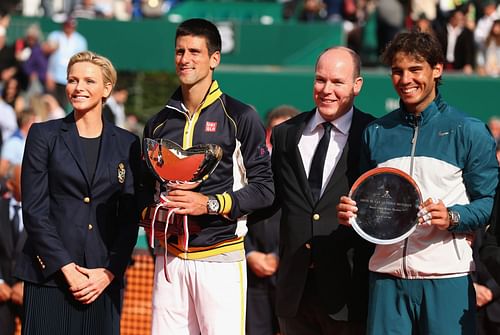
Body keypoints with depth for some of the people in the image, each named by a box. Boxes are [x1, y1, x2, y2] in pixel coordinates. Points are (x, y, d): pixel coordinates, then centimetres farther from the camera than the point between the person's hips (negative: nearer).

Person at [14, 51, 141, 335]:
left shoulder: (127, 144, 10)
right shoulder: (44, 135, 4)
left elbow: (130, 217, 8)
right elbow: (34, 210, -2)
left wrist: (110, 272, -4)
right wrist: (66, 268, -9)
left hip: (104, 278, 2)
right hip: (49, 276, -2)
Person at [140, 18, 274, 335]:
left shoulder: (240, 117, 0)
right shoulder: (159, 123, 15)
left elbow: (263, 188, -3)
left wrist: (211, 204, -15)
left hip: (220, 258, -4)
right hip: (170, 257, 4)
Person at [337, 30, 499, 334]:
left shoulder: (469, 131, 2)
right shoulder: (376, 132, 14)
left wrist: (453, 218, -17)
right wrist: (351, 211, 3)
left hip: (447, 278, -3)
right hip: (387, 274, 3)